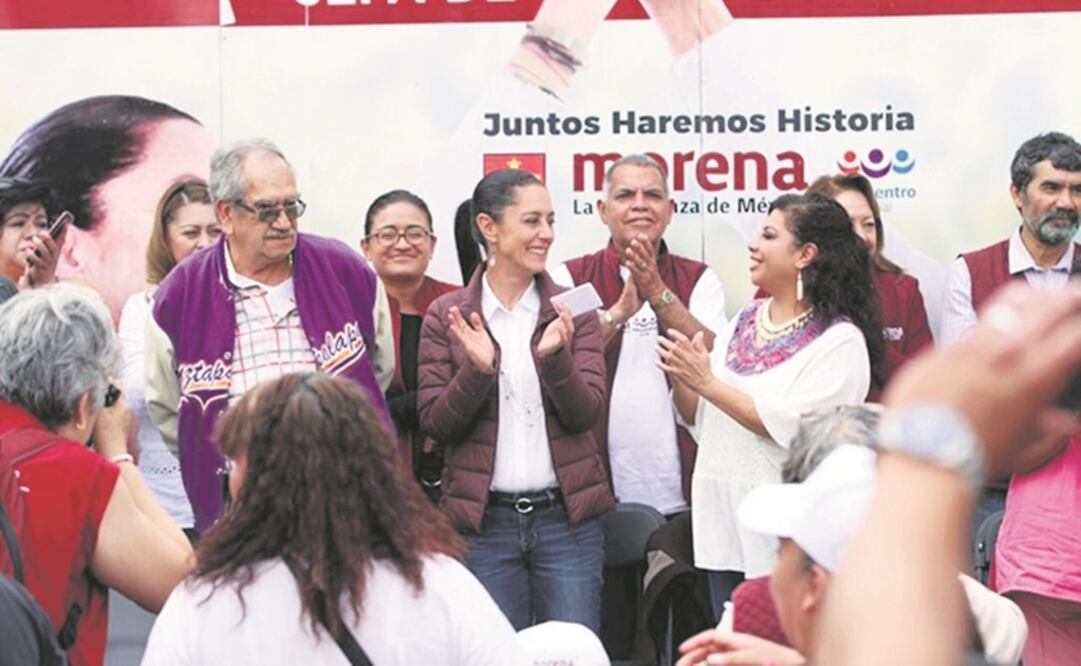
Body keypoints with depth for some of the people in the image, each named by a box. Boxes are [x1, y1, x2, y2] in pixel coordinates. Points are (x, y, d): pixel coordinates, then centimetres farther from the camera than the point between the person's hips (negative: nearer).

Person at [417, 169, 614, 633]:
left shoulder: (571, 312, 5)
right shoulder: (447, 315, 2)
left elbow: (586, 413, -3)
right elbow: (435, 424, -2)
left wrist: (554, 356, -21)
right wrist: (477, 369, -19)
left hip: (566, 518, 1)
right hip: (483, 522, -1)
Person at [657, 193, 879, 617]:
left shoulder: (840, 340, -8)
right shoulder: (745, 322, 13)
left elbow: (792, 430, -19)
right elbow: (699, 420, 15)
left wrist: (708, 383, -17)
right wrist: (679, 380, -6)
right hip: (723, 528, 7)